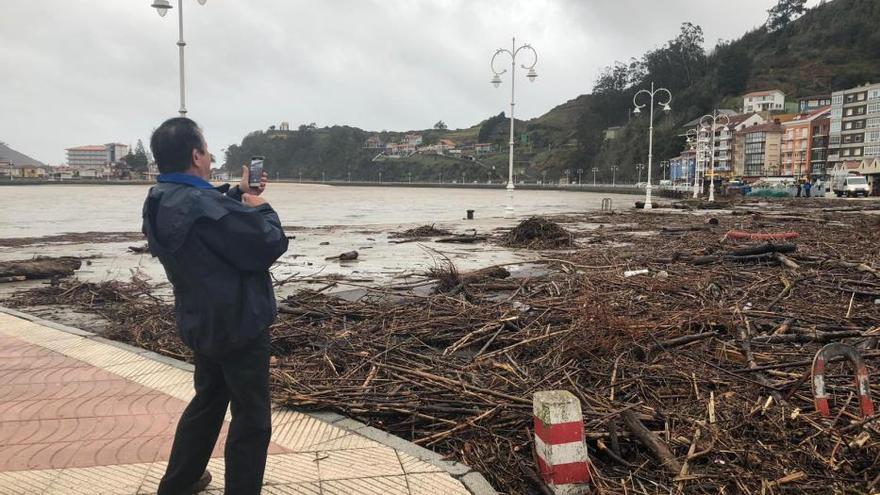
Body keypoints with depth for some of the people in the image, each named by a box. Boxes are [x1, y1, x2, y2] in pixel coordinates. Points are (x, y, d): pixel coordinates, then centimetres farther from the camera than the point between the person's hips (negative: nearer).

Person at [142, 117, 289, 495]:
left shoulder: (160, 203, 0)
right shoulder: (204, 208, -29)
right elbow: (271, 244, -23)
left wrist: (240, 194, 6)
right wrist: (260, 207, -7)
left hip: (202, 323, 10)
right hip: (238, 326, -10)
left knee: (207, 401, 27)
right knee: (251, 420, 6)